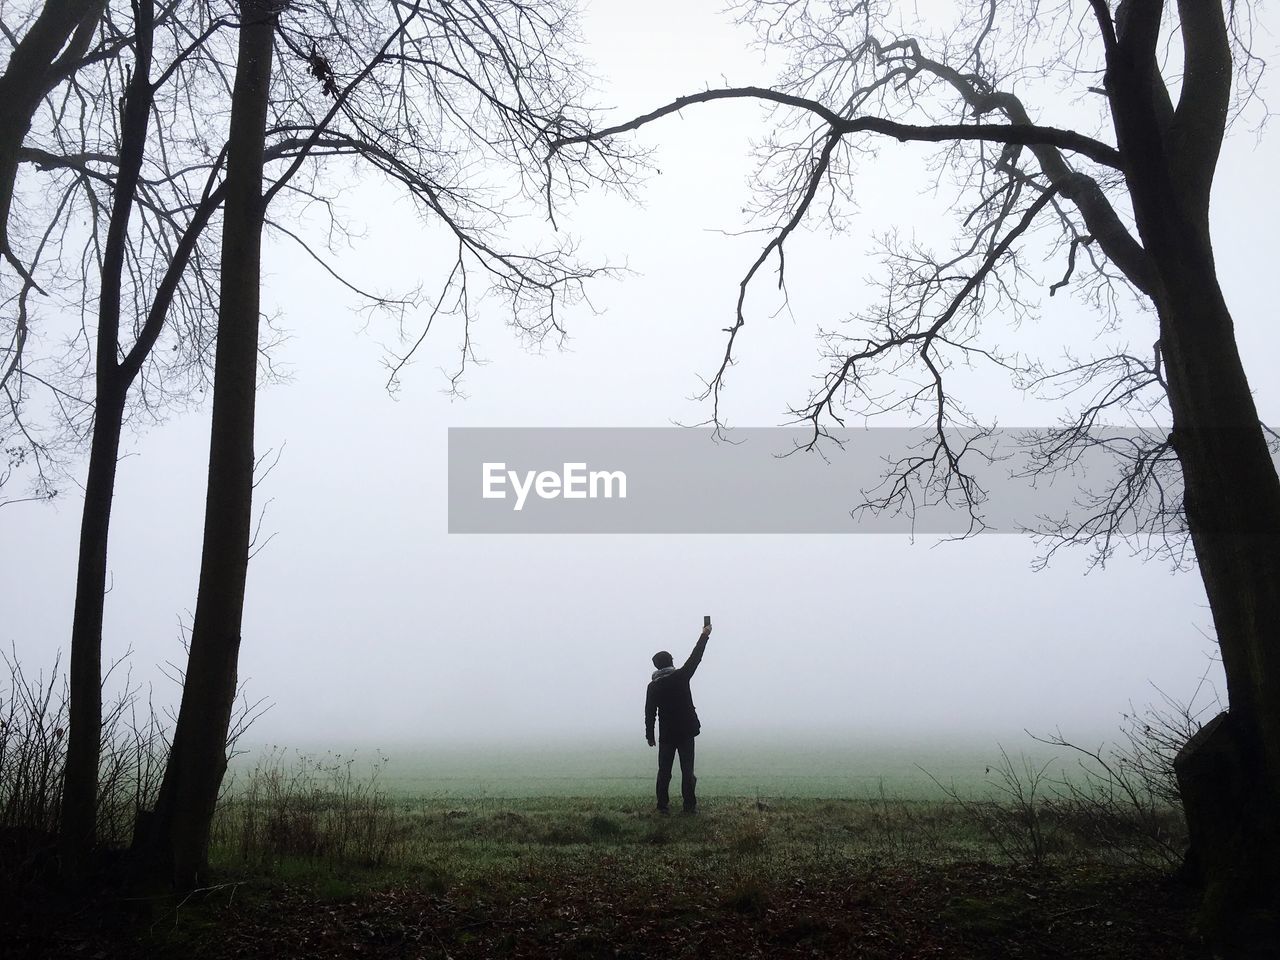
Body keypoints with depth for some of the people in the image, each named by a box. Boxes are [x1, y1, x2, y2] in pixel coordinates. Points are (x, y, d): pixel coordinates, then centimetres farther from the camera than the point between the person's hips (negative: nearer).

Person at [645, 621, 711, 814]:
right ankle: (690, 805, 2)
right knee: (687, 771, 3)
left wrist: (649, 735, 10)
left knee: (664, 771, 8)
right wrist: (705, 635, 14)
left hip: (666, 735, 1)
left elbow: (649, 713, 0)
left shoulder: (653, 686, -2)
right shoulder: (681, 676, -5)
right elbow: (695, 657, 4)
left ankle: (662, 806, 6)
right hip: (686, 733, -1)